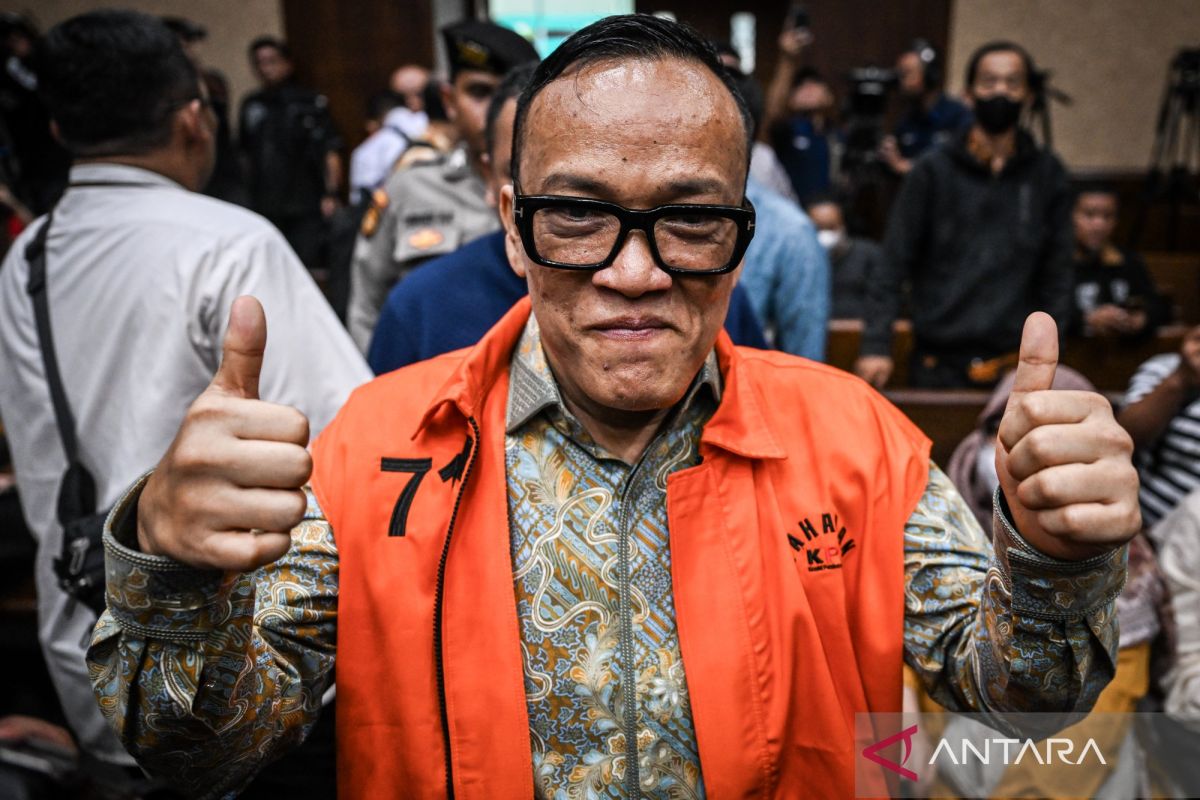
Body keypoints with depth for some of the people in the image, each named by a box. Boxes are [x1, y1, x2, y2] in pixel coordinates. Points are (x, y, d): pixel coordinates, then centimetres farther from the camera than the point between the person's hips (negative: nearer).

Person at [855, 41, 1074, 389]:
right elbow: (893, 267, -4)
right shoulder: (933, 171, 0)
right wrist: (876, 346, -13)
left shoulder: (1048, 175, 6)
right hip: (938, 364, -1)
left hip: (1016, 366, 2)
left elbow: (1056, 275, 8)